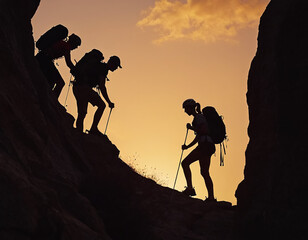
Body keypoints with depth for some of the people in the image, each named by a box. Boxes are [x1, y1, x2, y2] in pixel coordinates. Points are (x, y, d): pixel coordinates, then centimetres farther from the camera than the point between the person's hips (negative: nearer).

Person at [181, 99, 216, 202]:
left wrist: (191, 128, -7)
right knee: (205, 172, 7)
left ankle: (190, 188, -18)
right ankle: (211, 197, 4)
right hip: (207, 146, 10)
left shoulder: (199, 117, -5)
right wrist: (188, 146, 24)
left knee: (185, 163, -9)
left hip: (205, 145, -10)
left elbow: (204, 130, -18)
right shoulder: (197, 118, 25)